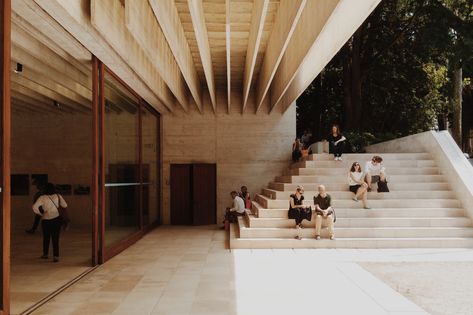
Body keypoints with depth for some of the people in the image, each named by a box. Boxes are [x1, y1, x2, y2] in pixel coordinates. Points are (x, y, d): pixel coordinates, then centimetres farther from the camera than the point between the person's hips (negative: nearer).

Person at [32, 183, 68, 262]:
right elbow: (65, 206, 0)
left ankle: (45, 254, 33)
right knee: (55, 239, 3)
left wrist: (40, 213, -4)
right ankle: (56, 256, -5)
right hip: (57, 219, 1)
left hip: (46, 221, 0)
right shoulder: (58, 196, -5)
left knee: (46, 238, 19)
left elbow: (35, 207, -21)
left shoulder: (42, 198, -10)